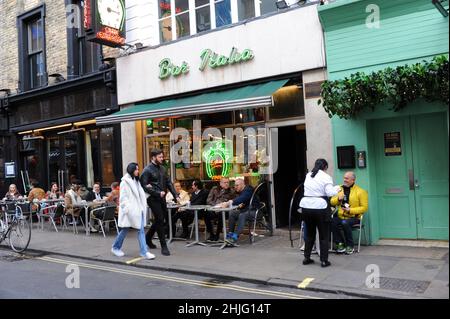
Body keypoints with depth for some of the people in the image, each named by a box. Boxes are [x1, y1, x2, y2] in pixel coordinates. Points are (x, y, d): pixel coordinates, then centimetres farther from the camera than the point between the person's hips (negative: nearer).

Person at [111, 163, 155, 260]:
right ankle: (116, 247, 26)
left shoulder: (136, 181, 16)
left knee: (141, 230, 0)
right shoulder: (125, 182, -8)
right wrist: (127, 209, -19)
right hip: (131, 210, -7)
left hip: (139, 209, 7)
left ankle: (144, 252, 0)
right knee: (125, 229, 6)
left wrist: (143, 207, 9)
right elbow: (123, 197, -12)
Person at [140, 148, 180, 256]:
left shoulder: (162, 169, 12)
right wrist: (158, 193, -20)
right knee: (160, 220, -6)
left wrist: (176, 195, 2)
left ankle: (148, 238, 36)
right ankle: (163, 246, 2)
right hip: (153, 199, -7)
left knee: (160, 220, 15)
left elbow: (169, 183, 12)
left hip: (162, 198, 7)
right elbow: (144, 186, -16)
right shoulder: (147, 170, -9)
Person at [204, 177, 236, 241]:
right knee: (206, 214, -30)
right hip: (213, 209, 1)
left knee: (221, 214, -35)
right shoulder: (214, 189, 13)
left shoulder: (231, 192, 13)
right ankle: (211, 234, -10)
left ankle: (217, 234, -15)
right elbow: (208, 200, 5)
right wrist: (215, 206, -11)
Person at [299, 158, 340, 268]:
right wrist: (337, 188, 4)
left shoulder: (308, 176, 11)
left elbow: (310, 190, 10)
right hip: (320, 207, -5)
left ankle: (306, 258, 22)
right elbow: (330, 193, -14)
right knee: (324, 236, 6)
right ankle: (324, 260, 8)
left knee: (309, 234, 18)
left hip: (306, 206, 5)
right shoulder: (326, 177, -6)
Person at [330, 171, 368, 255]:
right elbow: (332, 202, 15)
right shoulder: (339, 189, 15)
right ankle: (340, 244, -12)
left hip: (354, 217, -4)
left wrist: (350, 210, -14)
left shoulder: (360, 191, 1)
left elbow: (364, 207, -4)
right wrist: (338, 199, -6)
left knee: (345, 223, -36)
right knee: (332, 222, -28)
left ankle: (350, 246, -14)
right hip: (340, 216, 4)